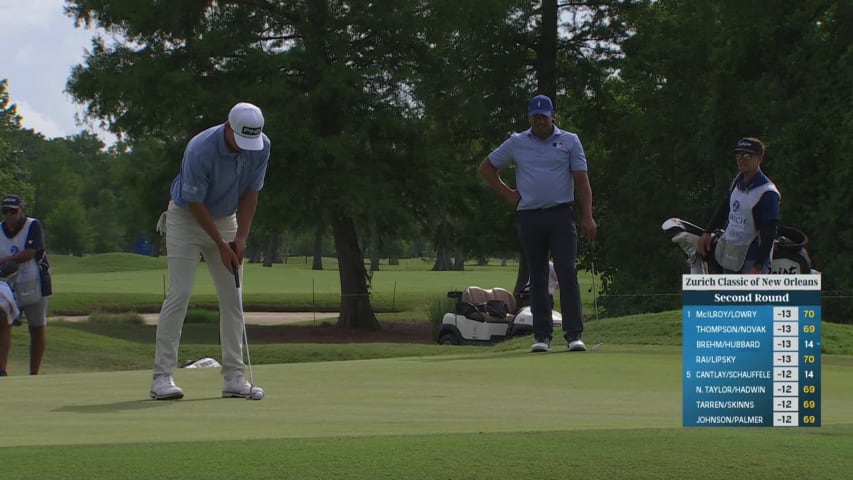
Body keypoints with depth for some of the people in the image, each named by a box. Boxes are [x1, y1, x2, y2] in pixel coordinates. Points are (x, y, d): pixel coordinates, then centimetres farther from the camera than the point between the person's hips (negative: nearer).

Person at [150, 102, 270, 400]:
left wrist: (240, 239, -11)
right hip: (187, 219, -5)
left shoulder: (261, 147, -14)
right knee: (179, 296, -12)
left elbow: (250, 194, -4)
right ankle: (162, 377, -11)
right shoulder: (200, 150, -30)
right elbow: (195, 203, -21)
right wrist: (221, 245, -19)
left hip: (225, 220, 5)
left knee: (233, 299, 0)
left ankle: (234, 377, 2)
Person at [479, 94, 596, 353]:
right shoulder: (516, 143, 8)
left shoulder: (570, 141, 5)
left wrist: (587, 216, -9)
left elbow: (582, 180, 0)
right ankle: (542, 335, 8)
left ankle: (574, 334, -12)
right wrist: (507, 193, 9)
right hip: (529, 217, 2)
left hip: (561, 215, -2)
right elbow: (486, 167, 19)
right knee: (538, 278, 4)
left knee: (568, 273, -11)